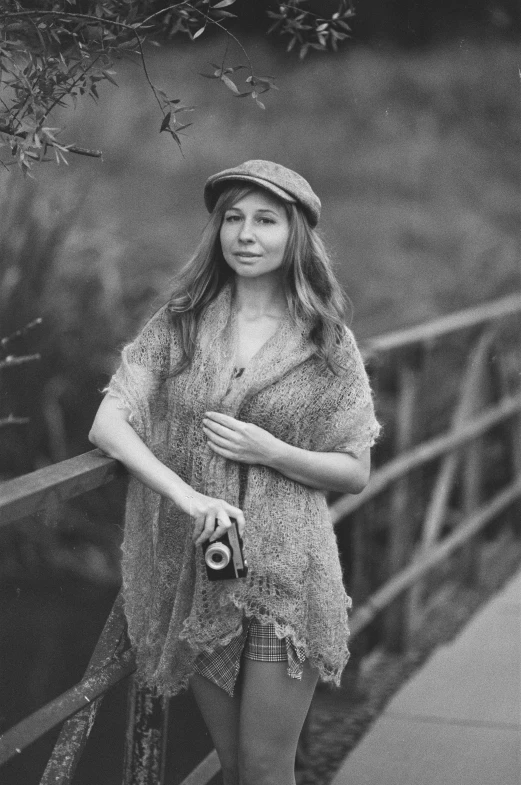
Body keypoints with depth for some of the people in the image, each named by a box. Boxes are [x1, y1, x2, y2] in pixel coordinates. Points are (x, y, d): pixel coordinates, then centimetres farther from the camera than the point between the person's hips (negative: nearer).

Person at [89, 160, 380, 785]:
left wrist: (271, 452, -14)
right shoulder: (178, 325, 2)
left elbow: (355, 473, 3)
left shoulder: (327, 343, -1)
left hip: (285, 572, -2)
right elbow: (107, 425, -6)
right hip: (193, 567, 2)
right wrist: (186, 493, -20)